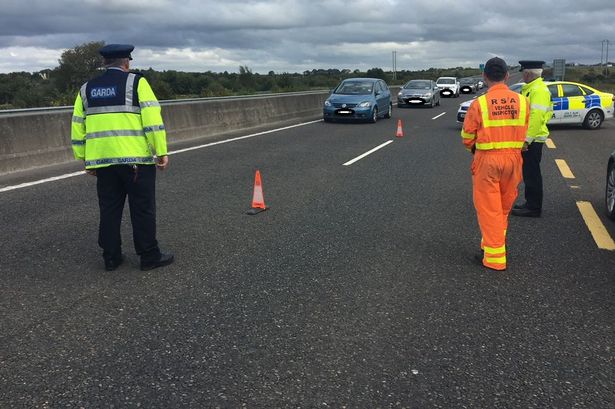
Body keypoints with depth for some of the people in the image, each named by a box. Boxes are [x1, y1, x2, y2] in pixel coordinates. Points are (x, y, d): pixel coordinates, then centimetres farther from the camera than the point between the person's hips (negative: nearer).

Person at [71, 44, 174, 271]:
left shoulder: (86, 89, 13)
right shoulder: (136, 82, -2)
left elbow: (78, 128, 13)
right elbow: (152, 120, -11)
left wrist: (85, 160, 18)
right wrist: (161, 152, -9)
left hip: (102, 160, 5)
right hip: (136, 159, -4)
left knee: (109, 210, 12)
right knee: (143, 210, 3)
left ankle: (111, 257, 18)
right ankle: (149, 257, 9)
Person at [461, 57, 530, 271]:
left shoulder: (479, 103, -10)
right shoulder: (522, 101, -2)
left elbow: (467, 136, -3)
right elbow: (523, 133, 2)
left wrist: (474, 149, 17)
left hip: (487, 159, -3)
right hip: (513, 158, 4)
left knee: (488, 208, 4)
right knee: (504, 206, 19)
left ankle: (494, 257, 7)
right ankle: (495, 243, 35)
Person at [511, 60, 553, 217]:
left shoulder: (539, 90, -19)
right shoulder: (531, 88, 15)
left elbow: (537, 117, -26)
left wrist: (527, 139, -27)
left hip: (532, 140, -10)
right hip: (529, 138, 10)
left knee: (531, 174, -3)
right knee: (528, 172, 17)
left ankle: (534, 208, 5)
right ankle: (530, 203, 28)